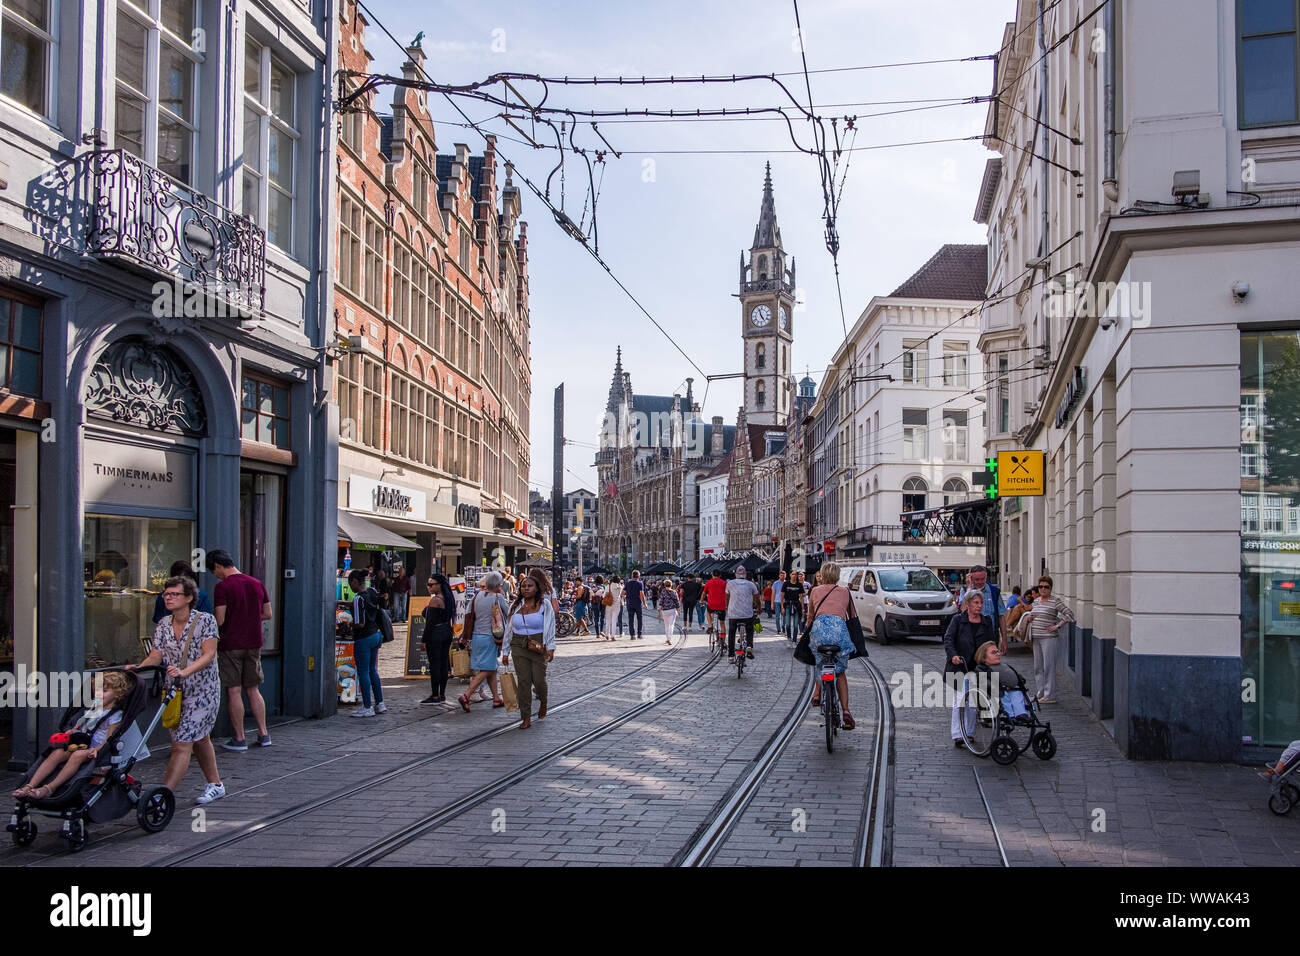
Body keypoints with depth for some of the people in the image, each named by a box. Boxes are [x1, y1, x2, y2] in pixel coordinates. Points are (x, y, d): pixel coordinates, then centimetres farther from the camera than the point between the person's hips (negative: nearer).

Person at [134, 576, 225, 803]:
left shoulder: (205, 621, -10)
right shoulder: (163, 626, 6)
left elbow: (208, 655, -20)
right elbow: (155, 657, -1)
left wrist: (184, 672, -34)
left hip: (202, 691, -6)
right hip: (174, 692, 6)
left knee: (182, 744, -13)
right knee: (200, 739, 19)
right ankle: (215, 785, 33)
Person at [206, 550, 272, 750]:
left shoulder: (222, 587, -11)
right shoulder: (257, 583, 8)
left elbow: (220, 621, -14)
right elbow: (267, 614, 11)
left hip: (231, 645, -6)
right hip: (254, 644, 6)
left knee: (234, 691, 1)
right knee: (253, 690, 14)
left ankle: (239, 739, 5)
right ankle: (263, 734, 14)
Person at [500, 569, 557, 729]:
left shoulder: (544, 604, 1)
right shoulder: (515, 606, 9)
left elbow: (550, 627, -2)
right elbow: (508, 629, 14)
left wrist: (551, 648, -12)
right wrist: (506, 652, 12)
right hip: (519, 648, 2)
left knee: (539, 680, -2)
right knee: (523, 682, -1)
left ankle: (543, 701, 33)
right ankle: (526, 718, 5)